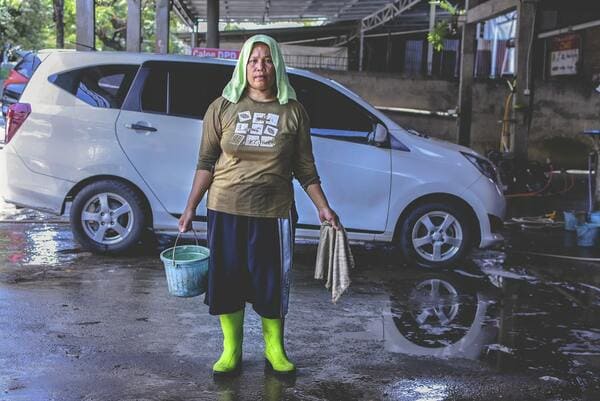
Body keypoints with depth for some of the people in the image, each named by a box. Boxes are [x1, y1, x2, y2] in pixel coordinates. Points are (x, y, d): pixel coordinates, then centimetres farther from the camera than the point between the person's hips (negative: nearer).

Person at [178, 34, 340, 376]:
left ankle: (275, 351, 28)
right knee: (227, 280, 8)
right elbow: (206, 163, 3)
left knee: (272, 282, 7)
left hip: (274, 213, 0)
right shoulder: (223, 108, 0)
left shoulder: (293, 111, 0)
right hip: (226, 210, 1)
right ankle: (231, 352, 27)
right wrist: (191, 206, -1)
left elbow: (305, 168, 5)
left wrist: (323, 207, 3)